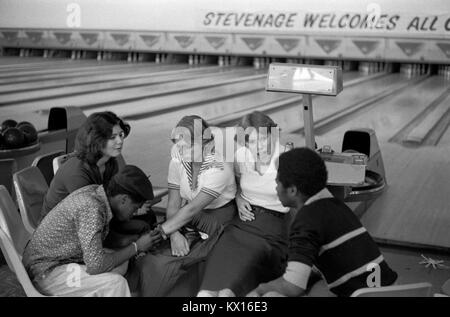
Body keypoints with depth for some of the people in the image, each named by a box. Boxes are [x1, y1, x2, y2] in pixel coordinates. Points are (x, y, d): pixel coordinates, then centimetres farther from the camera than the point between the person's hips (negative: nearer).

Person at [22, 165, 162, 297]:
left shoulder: (96, 191, -3)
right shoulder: (92, 208, -29)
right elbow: (95, 266, -30)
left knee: (122, 263, 7)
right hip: (45, 273, -10)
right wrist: (136, 247, -20)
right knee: (116, 282, -22)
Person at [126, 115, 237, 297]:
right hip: (190, 219, 6)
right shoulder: (178, 159, -5)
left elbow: (192, 209, -29)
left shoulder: (218, 168, -24)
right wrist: (174, 234, -23)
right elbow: (173, 203, -6)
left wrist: (158, 232, -33)